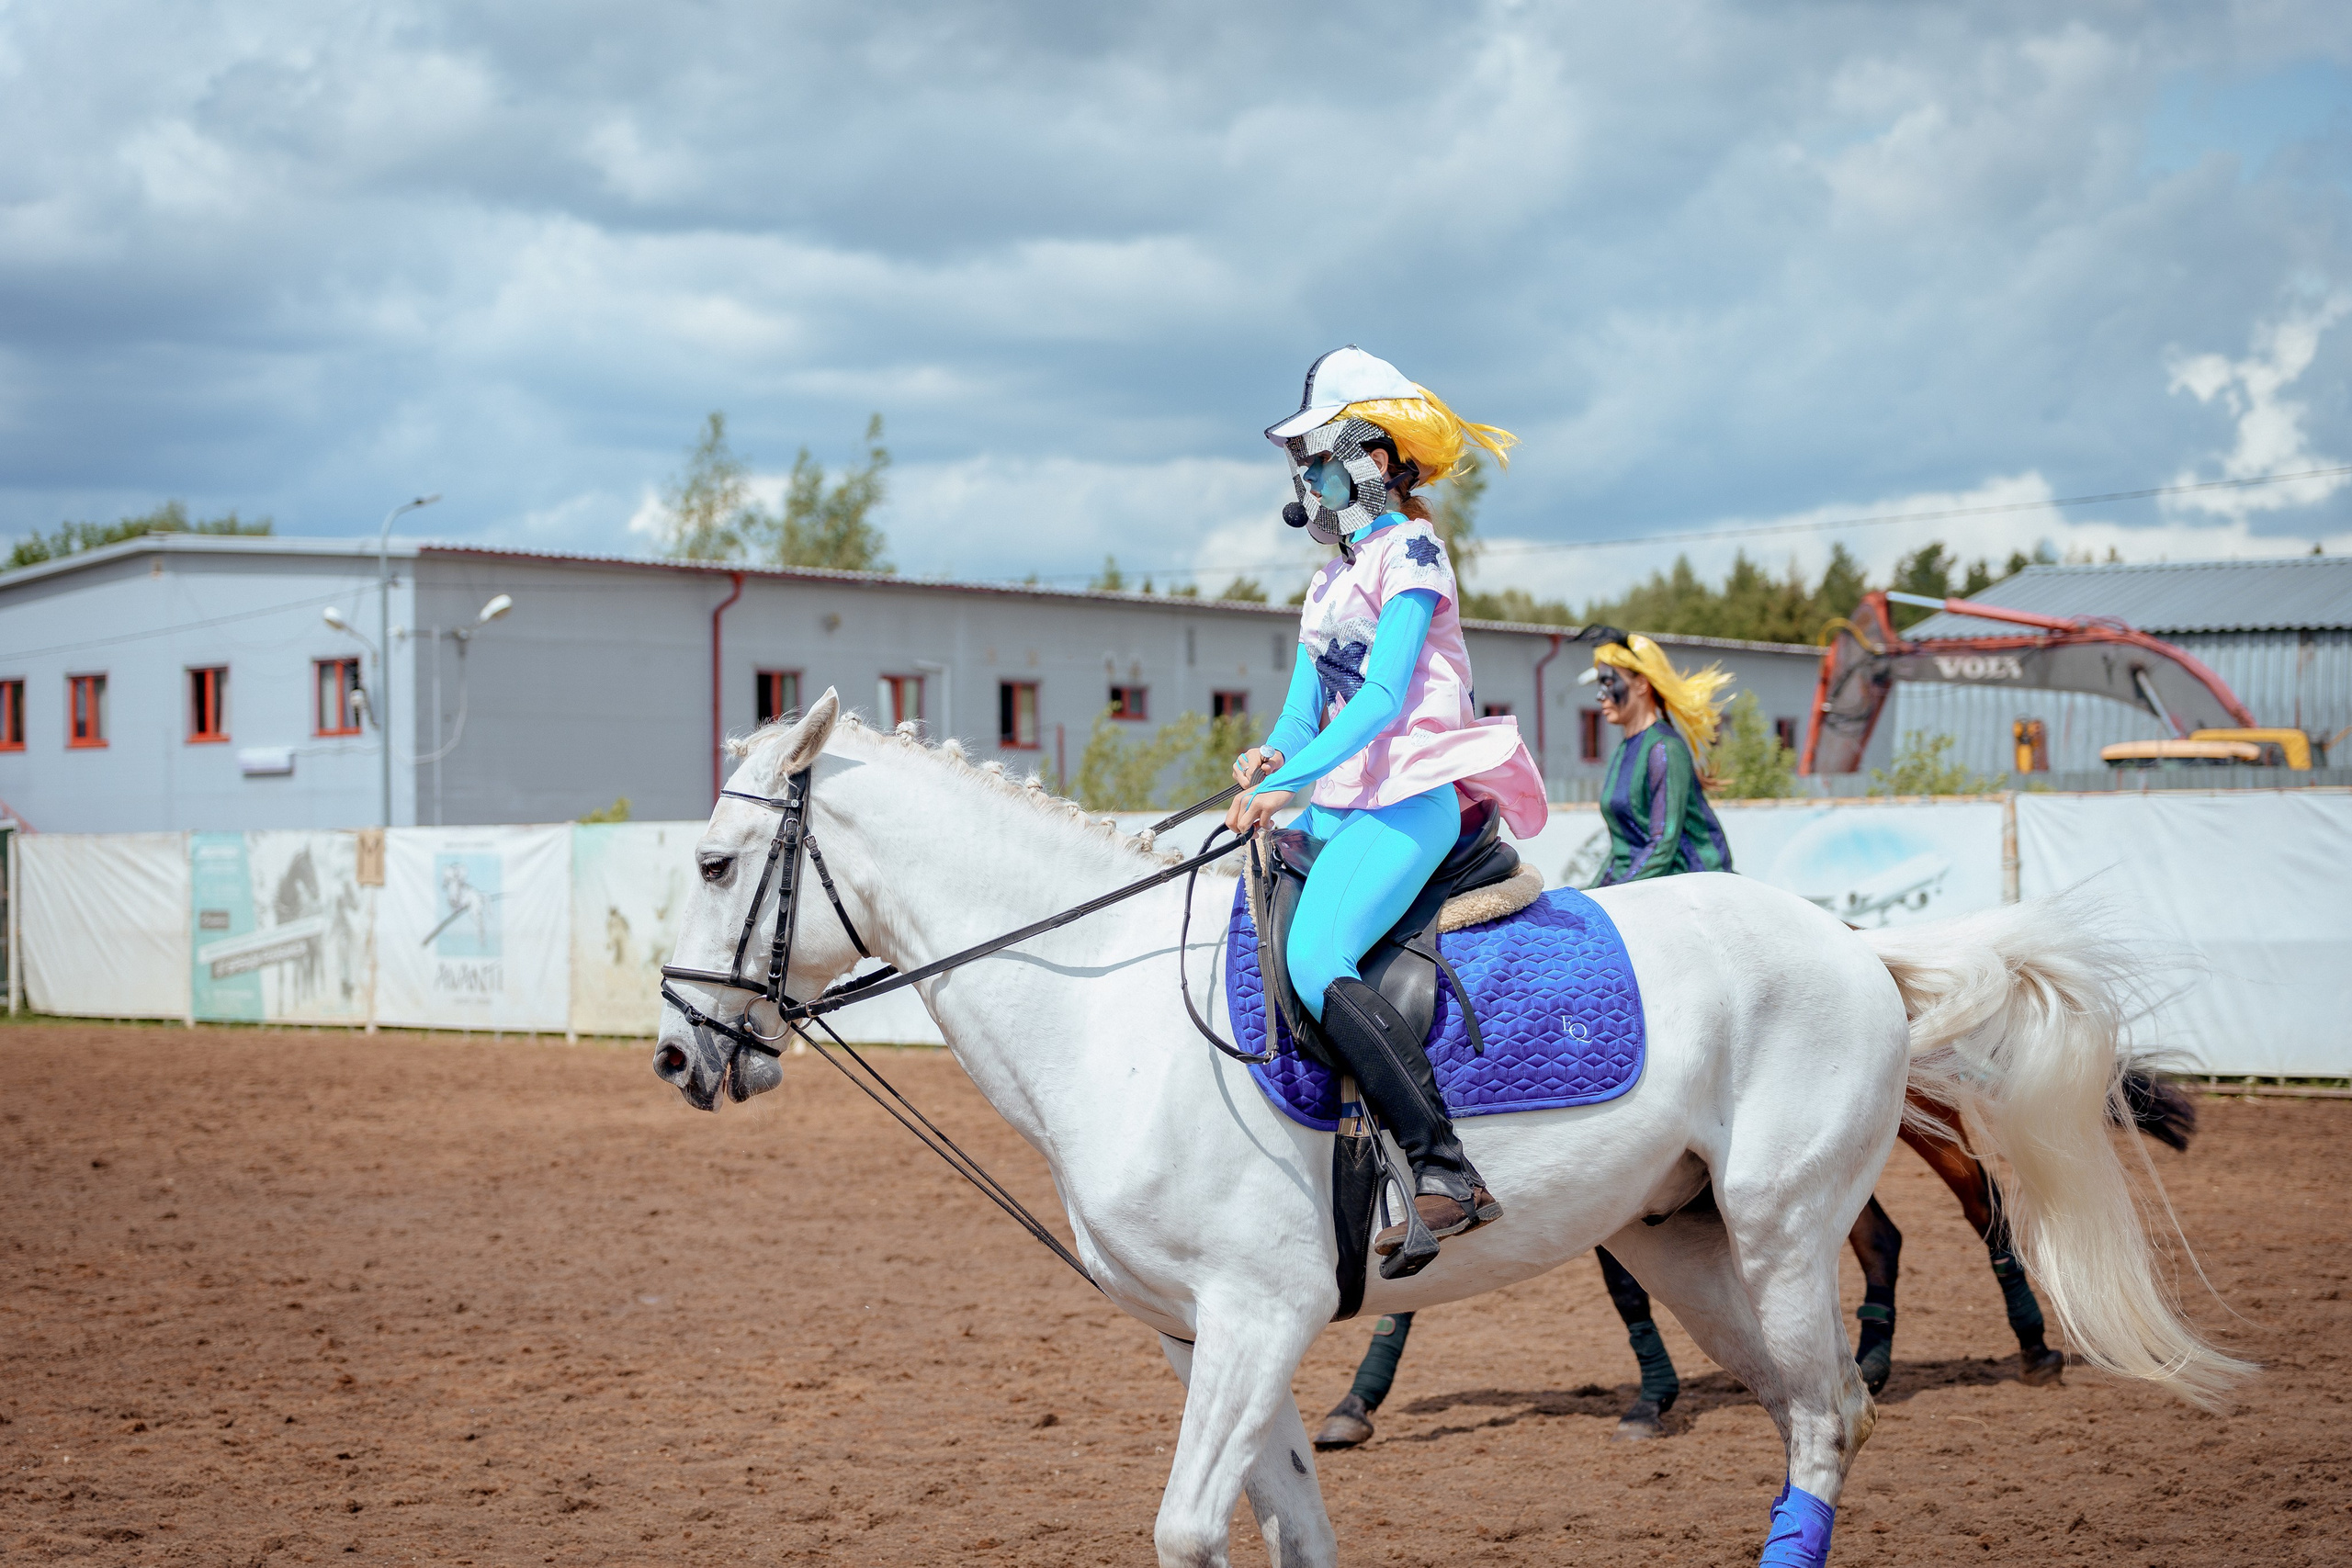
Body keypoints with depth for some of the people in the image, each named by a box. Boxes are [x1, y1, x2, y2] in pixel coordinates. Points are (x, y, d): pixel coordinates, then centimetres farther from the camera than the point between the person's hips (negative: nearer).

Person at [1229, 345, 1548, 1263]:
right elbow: (1303, 709, 16)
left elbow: (1383, 698, -16)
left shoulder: (1409, 550, -5)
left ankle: (1448, 1174, -30)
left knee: (1314, 959, -28)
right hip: (1338, 802, 10)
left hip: (1409, 798, -10)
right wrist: (1269, 760, -6)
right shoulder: (1329, 580, 21)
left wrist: (1286, 783, -23)